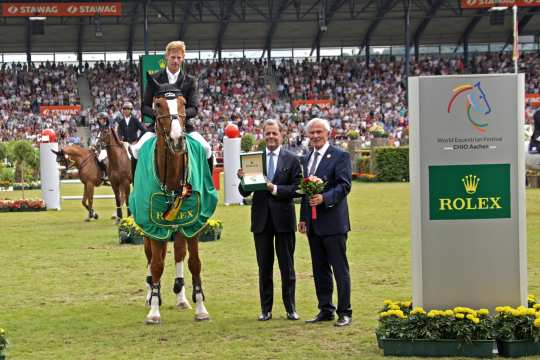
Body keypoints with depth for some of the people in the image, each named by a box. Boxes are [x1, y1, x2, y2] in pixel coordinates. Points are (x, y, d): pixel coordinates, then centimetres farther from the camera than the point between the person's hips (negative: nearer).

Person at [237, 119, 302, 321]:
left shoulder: (292, 160, 1)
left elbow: (295, 189, -7)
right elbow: (244, 192, 2)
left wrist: (274, 189, -19)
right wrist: (243, 179, -18)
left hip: (283, 218, -2)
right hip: (261, 219, 2)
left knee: (287, 266, 5)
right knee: (264, 267, 7)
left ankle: (290, 308, 13)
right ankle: (266, 309, 13)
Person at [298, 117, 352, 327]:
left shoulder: (340, 156, -6)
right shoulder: (307, 159, 17)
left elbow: (344, 185, -14)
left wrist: (324, 198, -28)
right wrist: (303, 217, 15)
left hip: (333, 222, -7)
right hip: (313, 224, 7)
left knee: (340, 269, -4)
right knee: (320, 270, 11)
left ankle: (344, 312, 0)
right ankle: (325, 310, 19)